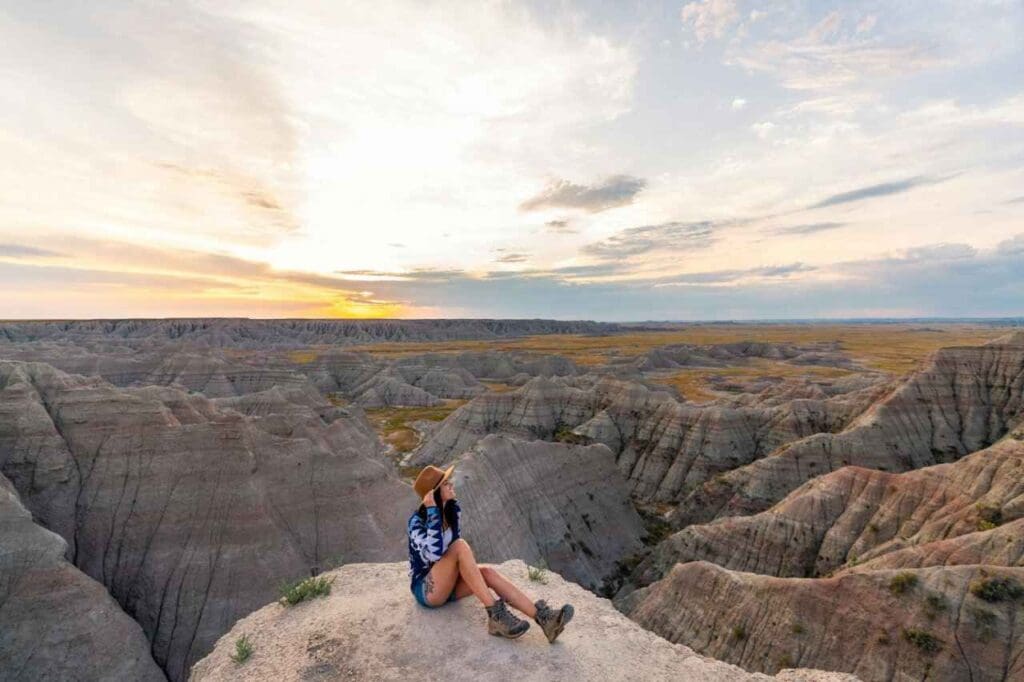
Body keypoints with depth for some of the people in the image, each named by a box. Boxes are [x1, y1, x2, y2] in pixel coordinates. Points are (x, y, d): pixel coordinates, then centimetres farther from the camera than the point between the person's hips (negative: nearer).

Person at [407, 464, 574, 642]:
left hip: (449, 584, 6)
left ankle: (542, 617, -33)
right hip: (427, 589, -6)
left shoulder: (453, 510, 2)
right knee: (460, 546, -31)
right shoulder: (417, 520, -18)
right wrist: (432, 511, -33)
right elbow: (434, 553, -35)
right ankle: (496, 615, -33)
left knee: (488, 572, -23)